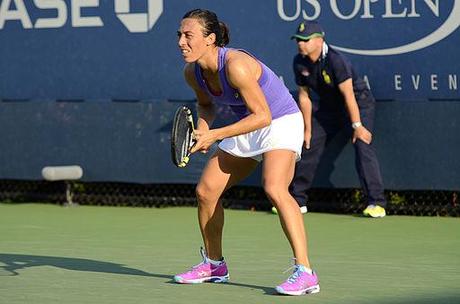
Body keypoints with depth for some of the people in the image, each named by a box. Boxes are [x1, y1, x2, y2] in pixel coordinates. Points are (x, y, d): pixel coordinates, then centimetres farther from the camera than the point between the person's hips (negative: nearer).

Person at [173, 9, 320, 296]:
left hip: (281, 123, -8)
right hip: (246, 129, 8)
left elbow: (262, 116, -29)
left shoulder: (236, 66, -32)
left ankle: (305, 274, -32)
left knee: (274, 188, -31)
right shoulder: (192, 73, -7)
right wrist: (202, 132, -7)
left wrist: (215, 135, -30)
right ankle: (214, 265, 27)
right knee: (206, 191, 6)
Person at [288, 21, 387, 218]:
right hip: (328, 107, 7)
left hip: (359, 104, -7)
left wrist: (357, 126, -30)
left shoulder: (336, 60, -29)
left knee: (362, 146, -23)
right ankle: (297, 200, 18)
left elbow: (348, 95, -29)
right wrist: (308, 129, 2)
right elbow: (304, 96, 1)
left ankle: (376, 203, -24)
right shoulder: (299, 63, -9)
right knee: (307, 148, 5)